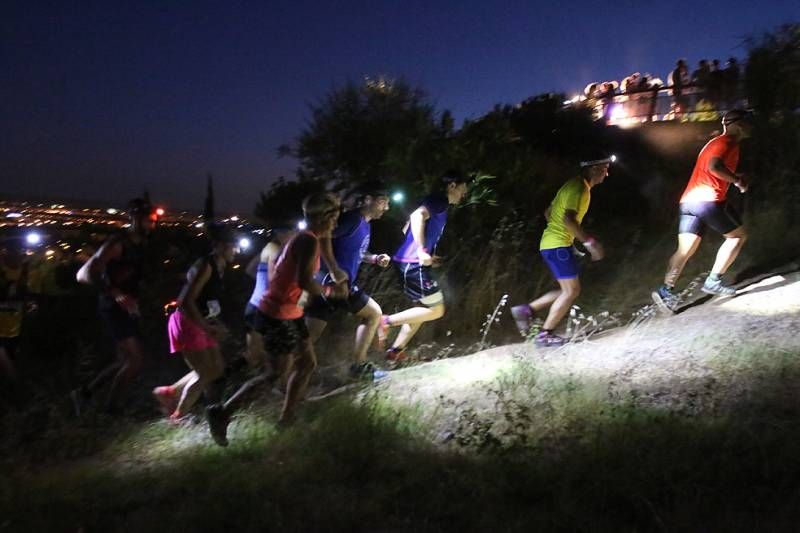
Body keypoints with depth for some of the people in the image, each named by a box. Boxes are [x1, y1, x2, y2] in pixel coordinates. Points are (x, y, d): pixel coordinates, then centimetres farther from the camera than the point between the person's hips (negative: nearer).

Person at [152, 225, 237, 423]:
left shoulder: (219, 268, 7)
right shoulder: (205, 266, -21)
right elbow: (186, 301, -27)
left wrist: (216, 325, 12)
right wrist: (208, 328, -25)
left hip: (201, 324, 9)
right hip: (187, 324, -9)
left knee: (217, 370, 13)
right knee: (205, 375, -2)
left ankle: (169, 393, 28)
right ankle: (177, 418, 17)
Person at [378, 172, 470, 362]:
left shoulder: (438, 203, 22)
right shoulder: (439, 200, -7)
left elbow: (407, 229, 27)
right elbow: (417, 216, -27)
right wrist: (422, 251, -28)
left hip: (411, 263, 10)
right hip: (413, 263, -10)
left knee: (424, 308, 17)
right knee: (436, 310, -4)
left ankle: (396, 351, 18)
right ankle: (386, 321, -4)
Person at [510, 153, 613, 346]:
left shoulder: (575, 185, 18)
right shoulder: (579, 187, -14)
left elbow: (548, 212, 23)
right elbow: (569, 219, -27)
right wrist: (590, 241, -23)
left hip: (551, 243, 10)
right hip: (558, 245, -10)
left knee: (569, 290, 12)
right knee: (571, 291, -5)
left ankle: (527, 310, 9)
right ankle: (545, 334, 1)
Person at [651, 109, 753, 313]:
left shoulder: (715, 142, 27)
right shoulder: (729, 142, -2)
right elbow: (714, 166, -21)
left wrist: (735, 178, 23)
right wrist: (737, 180, -9)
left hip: (689, 201, 8)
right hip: (709, 200, -8)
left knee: (685, 250, 1)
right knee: (738, 235, 9)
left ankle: (666, 289, -13)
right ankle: (714, 281, 3)